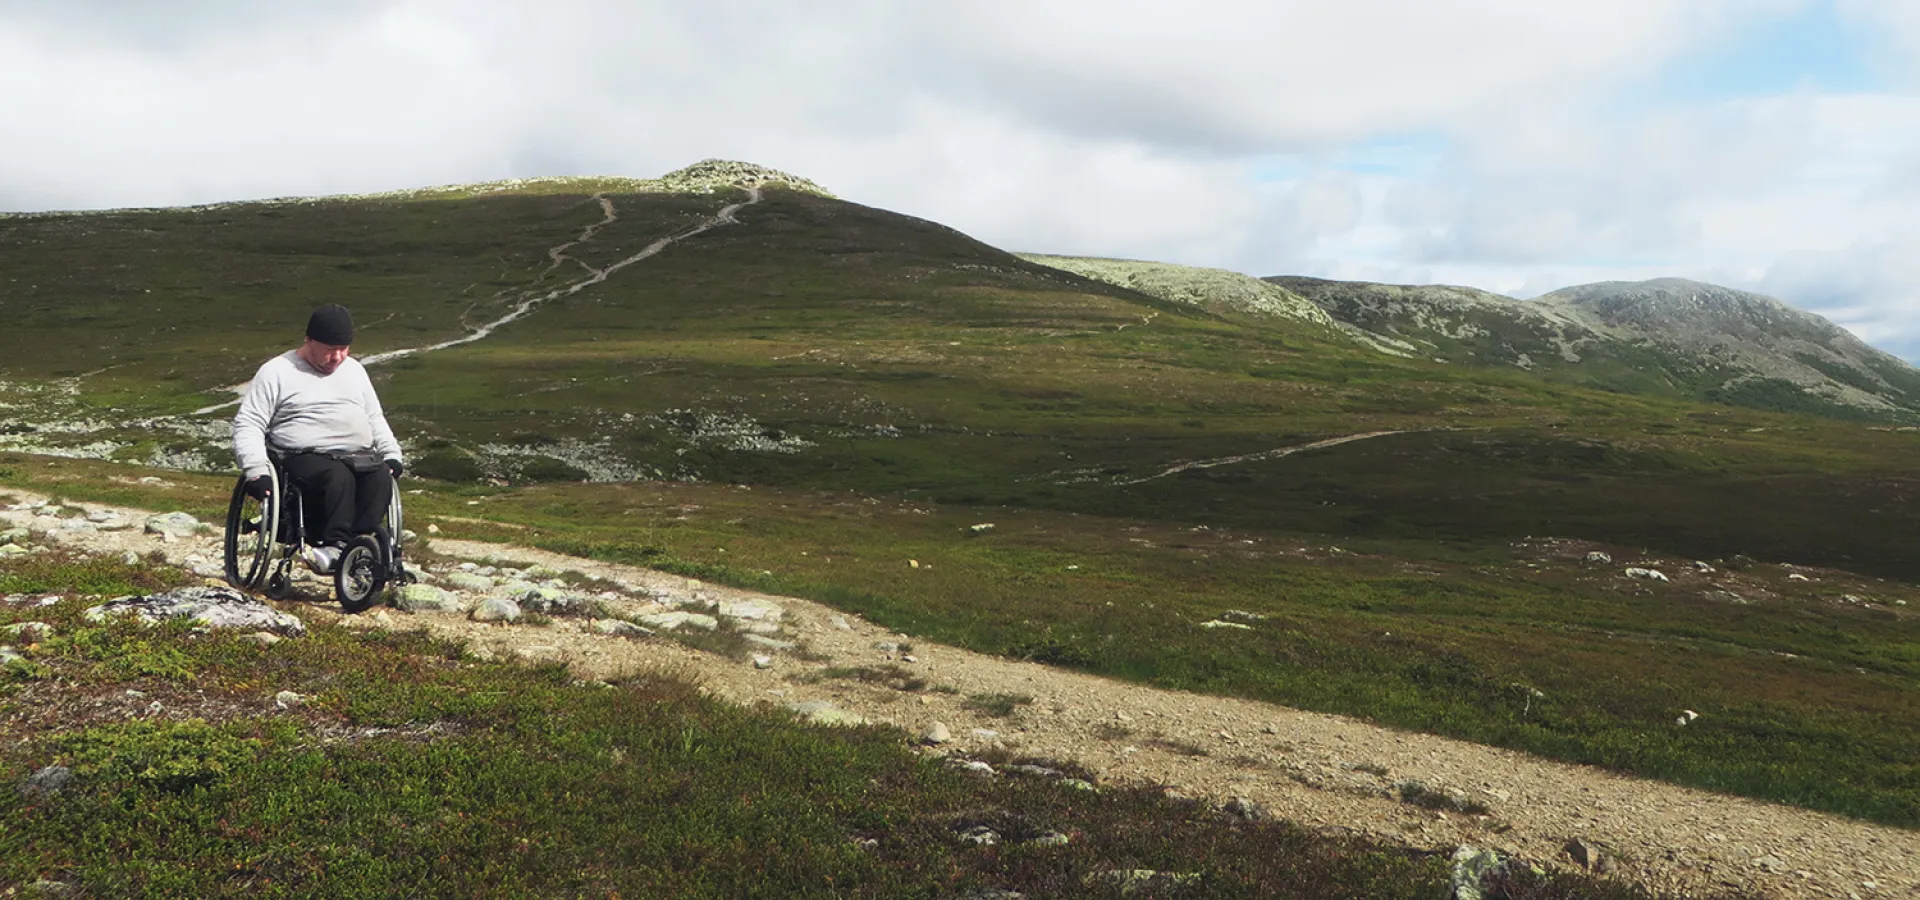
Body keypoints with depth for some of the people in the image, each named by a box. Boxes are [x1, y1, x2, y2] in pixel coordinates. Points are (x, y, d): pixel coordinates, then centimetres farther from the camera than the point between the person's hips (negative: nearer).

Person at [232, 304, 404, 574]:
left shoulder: (354, 370, 22)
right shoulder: (276, 372, 6)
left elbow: (375, 418, 29)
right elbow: (247, 423, 1)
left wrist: (392, 455, 12)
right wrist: (255, 469, -14)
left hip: (359, 458, 4)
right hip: (305, 458, -4)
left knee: (381, 477, -31)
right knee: (338, 476, -38)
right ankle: (338, 542, -35)